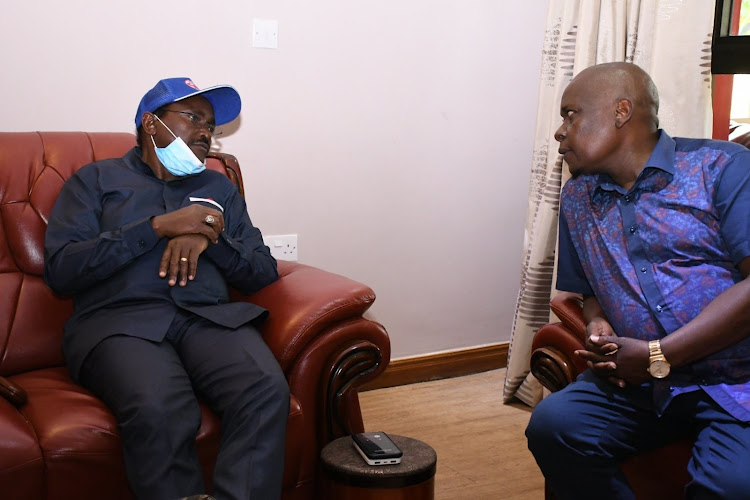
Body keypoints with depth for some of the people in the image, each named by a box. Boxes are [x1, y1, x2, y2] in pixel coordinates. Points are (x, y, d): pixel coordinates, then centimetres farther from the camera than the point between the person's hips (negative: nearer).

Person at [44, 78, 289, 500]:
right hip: (120, 320, -2)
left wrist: (210, 236, -2)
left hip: (210, 317, 3)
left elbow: (264, 273, 17)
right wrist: (158, 226, -4)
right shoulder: (96, 180, 18)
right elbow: (61, 270, 1)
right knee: (159, 411, -37)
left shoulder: (220, 188, 27)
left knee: (268, 391, -32)